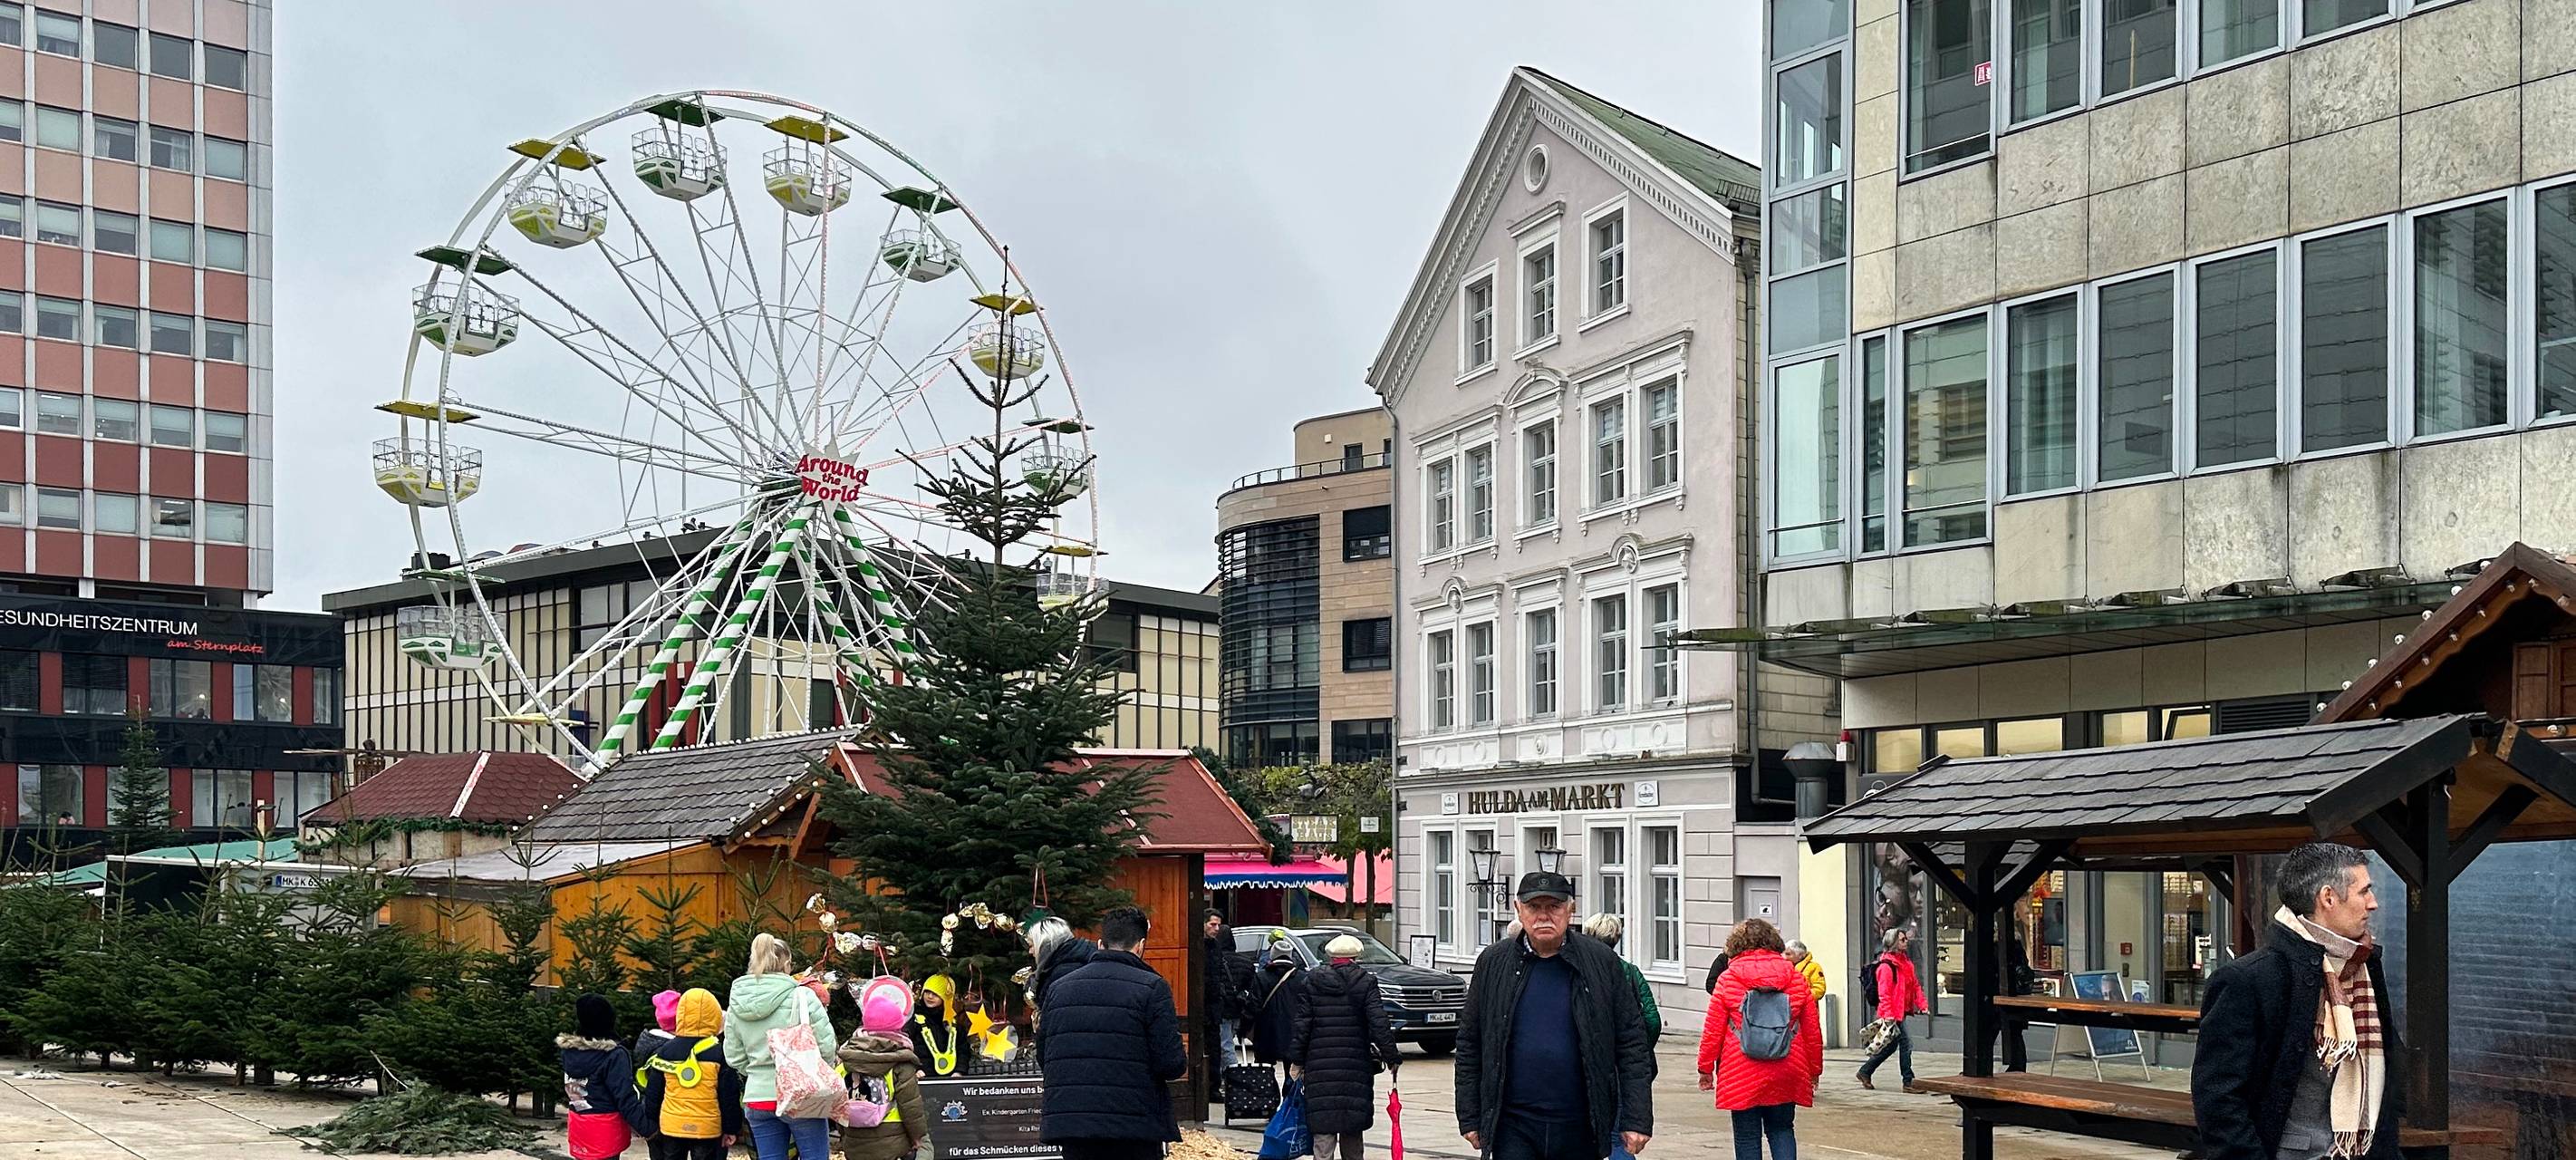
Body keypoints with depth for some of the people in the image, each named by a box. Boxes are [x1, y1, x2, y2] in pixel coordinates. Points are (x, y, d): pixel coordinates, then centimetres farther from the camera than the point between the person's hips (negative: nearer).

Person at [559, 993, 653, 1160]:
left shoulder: (568, 1051, 0)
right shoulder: (614, 1055, -17)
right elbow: (626, 1099, -17)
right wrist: (647, 1128, -12)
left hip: (577, 1126, 6)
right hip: (605, 1130, -6)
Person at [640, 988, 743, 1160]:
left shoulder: (665, 1051, 1)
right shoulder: (719, 1053, -8)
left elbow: (653, 1092, 6)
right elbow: (729, 1095, -5)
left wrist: (652, 1123, 17)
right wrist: (731, 1129, 3)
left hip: (672, 1126, 3)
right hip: (707, 1128, -3)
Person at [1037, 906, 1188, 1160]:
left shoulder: (1060, 987, 11)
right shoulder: (1151, 987, -6)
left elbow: (1043, 1057, 14)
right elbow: (1170, 1062, -11)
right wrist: (1183, 1064, 12)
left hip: (1068, 1121, 5)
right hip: (1133, 1128, -4)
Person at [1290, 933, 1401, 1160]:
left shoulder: (1310, 982, 4)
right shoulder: (1365, 982, -1)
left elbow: (1302, 1025, 3)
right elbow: (1379, 1024, -6)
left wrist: (1297, 1060, 8)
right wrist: (1390, 1056, 0)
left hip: (1319, 1066, 0)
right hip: (1356, 1064, 0)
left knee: (1323, 1127, -1)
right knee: (1353, 1129, 12)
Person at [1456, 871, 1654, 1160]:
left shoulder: (1601, 962, 1)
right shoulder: (1494, 963, 4)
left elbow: (1632, 1043, 1)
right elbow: (1469, 1045, 9)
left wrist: (1637, 1120, -4)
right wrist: (1470, 1118, 5)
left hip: (1581, 1128, 0)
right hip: (1513, 1128, 0)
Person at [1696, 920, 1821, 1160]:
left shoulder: (1727, 980, -4)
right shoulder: (1797, 979, 2)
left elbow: (1712, 1030, -4)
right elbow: (1813, 1030, 6)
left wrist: (1706, 1068, 7)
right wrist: (1814, 1070, 18)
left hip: (1741, 1077, -2)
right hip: (1787, 1076, 2)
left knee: (1747, 1137, 7)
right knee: (1782, 1130, 15)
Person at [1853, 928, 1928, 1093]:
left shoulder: (1906, 962, 15)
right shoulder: (1886, 965, -14)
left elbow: (1915, 985, 18)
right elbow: (1884, 993, -19)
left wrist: (1922, 1004, 6)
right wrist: (1888, 1015, -24)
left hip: (1901, 1011, 10)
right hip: (1891, 1014, -10)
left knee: (1891, 1046, 15)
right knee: (1906, 1044, -7)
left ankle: (1865, 1071, 25)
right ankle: (1908, 1081, 1)